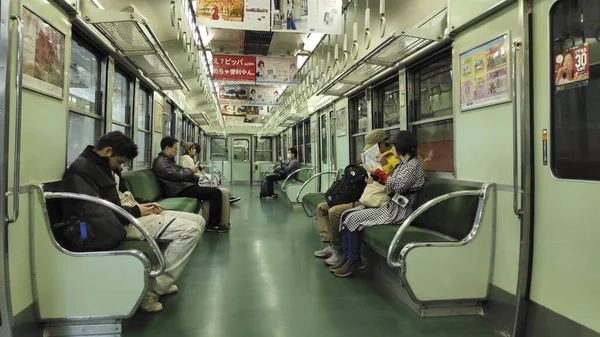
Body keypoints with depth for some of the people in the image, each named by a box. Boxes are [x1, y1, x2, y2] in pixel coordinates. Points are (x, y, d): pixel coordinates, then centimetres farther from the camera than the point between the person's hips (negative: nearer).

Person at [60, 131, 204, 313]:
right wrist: (137, 211, -16)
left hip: (129, 214, 10)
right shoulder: (80, 171, -15)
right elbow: (99, 214, -25)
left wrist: (144, 204, 5)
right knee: (190, 229, -22)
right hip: (120, 224, -10)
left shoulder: (104, 165, 16)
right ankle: (151, 290, -12)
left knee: (197, 221, 4)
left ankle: (162, 281, 11)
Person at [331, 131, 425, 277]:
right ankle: (347, 257, -2)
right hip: (388, 204, 10)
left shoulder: (414, 164, -10)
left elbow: (397, 187, -21)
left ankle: (354, 261, -6)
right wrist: (375, 183, 5)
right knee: (346, 215, -3)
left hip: (397, 210, -10)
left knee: (353, 219, -20)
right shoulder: (403, 163, 18)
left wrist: (378, 172, -11)